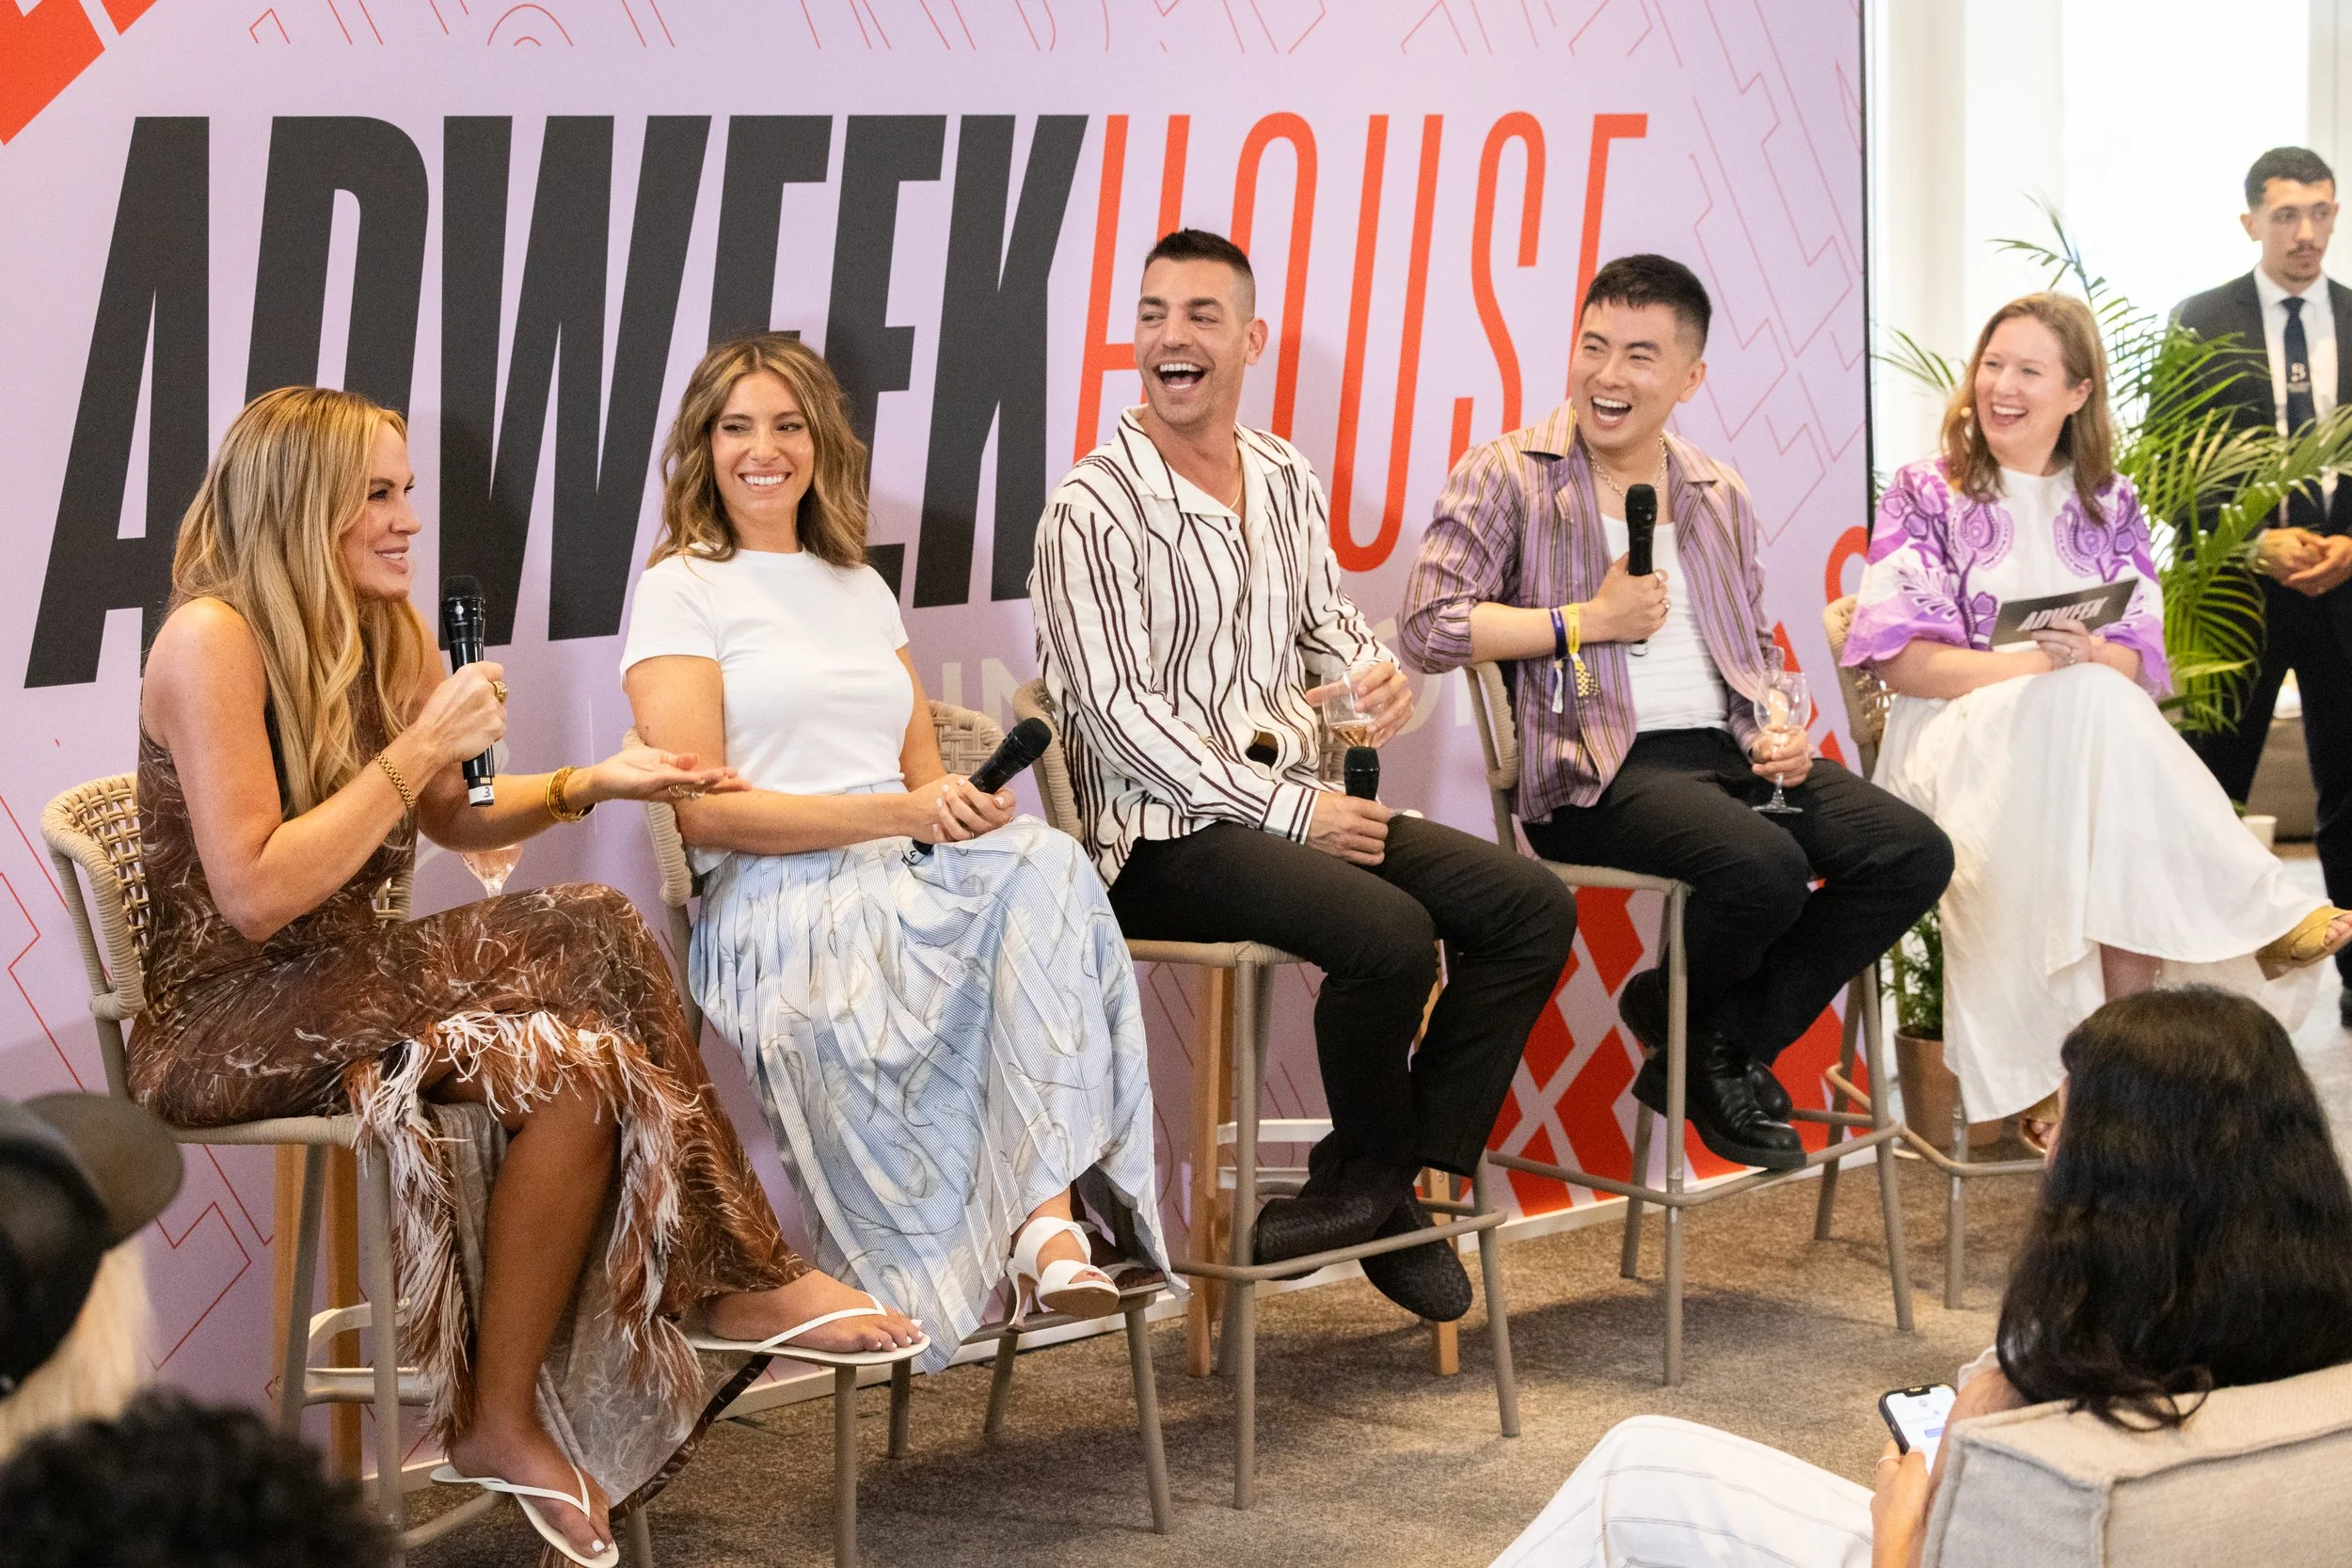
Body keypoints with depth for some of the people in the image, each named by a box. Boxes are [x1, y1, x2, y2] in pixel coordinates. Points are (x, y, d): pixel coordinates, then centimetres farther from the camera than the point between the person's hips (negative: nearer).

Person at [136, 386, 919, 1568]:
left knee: (595, 932, -15)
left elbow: (449, 820, 24)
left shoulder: (382, 638, 10)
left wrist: (592, 784, 7)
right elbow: (255, 893, -22)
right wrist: (420, 747, -20)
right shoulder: (212, 640, -16)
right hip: (231, 1023, -8)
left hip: (351, 977, 8)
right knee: (574, 1059, -25)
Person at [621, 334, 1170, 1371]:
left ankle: (1049, 1215, -41)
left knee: (1045, 866, -32)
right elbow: (701, 811, -4)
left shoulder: (859, 587, 27)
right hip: (775, 896, -5)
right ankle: (1044, 1218, -30)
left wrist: (968, 805, -4)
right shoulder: (682, 590, 8)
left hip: (917, 873, 5)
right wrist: (898, 813, -14)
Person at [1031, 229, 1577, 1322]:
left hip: (1293, 805, 8)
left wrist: (1377, 670, -2)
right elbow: (1118, 712, -15)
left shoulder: (1286, 483, 13)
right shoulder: (1094, 507, -9)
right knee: (1390, 933, -30)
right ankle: (1370, 1182, -4)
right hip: (1164, 837, -8)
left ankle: (1385, 1181, 1)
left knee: (1530, 907, -6)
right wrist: (1288, 811, -18)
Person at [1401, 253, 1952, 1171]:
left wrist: (1783, 732, 3)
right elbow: (1429, 627, -7)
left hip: (1730, 752, 7)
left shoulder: (1720, 499, 21)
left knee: (1913, 854, -14)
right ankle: (1687, 1027, 2)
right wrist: (1588, 621, -8)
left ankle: (1724, 1049, 1)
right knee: (1763, 865, -33)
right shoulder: (1510, 475, 3)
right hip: (1597, 771, -6)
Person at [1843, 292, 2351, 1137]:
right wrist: (2033, 668, -17)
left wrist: (2093, 658, -17)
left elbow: (2139, 656, 9)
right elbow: (1901, 656, -5)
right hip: (1956, 733, -3)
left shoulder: (2111, 504, 17)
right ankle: (2255, 917, -28)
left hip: (2101, 734, 3)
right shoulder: (1923, 493, 7)